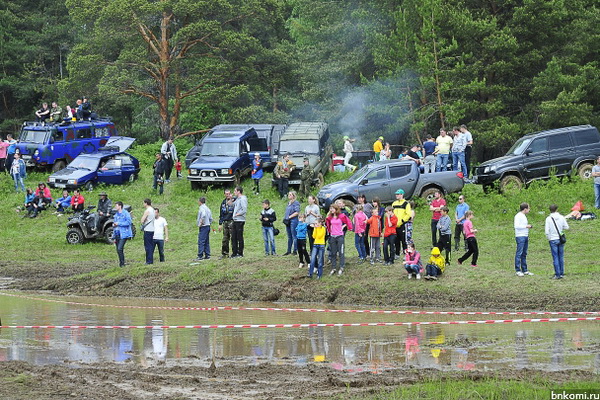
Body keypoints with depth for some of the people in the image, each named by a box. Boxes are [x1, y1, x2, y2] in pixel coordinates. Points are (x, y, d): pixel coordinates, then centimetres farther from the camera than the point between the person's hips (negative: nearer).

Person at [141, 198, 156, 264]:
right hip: (152, 229, 9)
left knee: (148, 246, -6)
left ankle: (149, 260, -8)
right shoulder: (153, 210, 13)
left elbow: (142, 221, -17)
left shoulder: (147, 211, -15)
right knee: (151, 246, 12)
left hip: (147, 230, -9)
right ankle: (151, 260, 14)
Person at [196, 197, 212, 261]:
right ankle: (207, 255, 13)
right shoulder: (207, 208, 16)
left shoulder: (202, 208, -11)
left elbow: (203, 215, -29)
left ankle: (200, 256, -12)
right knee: (206, 242, 12)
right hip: (208, 226, 9)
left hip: (203, 227, -9)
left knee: (201, 242, -9)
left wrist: (201, 222, -21)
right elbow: (210, 218, 19)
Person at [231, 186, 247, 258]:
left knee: (239, 237, -3)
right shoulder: (237, 199, 16)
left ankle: (240, 253, 2)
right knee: (234, 237, 9)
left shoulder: (243, 199, -11)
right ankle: (234, 253, 14)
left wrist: (237, 214, -12)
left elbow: (244, 210, -18)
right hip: (235, 220, 9)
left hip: (240, 221, -9)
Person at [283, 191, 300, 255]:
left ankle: (295, 251, -3)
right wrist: (285, 218, 9)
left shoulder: (296, 203, -7)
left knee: (294, 236, -6)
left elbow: (297, 212, -15)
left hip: (293, 220, -9)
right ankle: (289, 251, 16)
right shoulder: (288, 203, 18)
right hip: (288, 221, 9)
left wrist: (289, 217, -15)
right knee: (289, 237, 12)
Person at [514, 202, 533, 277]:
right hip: (520, 237, -9)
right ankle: (518, 271, -8)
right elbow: (516, 226, -18)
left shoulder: (524, 216, 19)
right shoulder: (518, 216, -9)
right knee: (519, 253, -8)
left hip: (525, 237, 9)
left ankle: (524, 270, 11)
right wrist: (526, 226, -14)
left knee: (524, 254, 9)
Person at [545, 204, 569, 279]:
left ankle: (558, 274, -1)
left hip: (553, 239, -3)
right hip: (561, 239, 3)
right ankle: (562, 273, 16)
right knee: (561, 257, 12)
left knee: (555, 257, 0)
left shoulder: (548, 219, -9)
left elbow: (547, 231, -12)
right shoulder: (561, 217, -3)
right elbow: (566, 227, 4)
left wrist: (549, 238, 4)